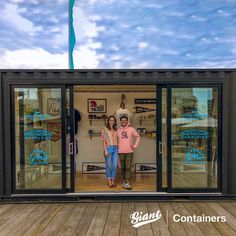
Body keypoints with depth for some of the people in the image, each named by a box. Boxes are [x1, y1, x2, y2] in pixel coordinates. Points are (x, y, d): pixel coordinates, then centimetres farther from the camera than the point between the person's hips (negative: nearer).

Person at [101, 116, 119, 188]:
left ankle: (113, 181, 16)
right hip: (108, 148, -4)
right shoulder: (105, 129, -1)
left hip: (115, 149, 4)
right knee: (108, 166, 3)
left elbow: (117, 140, 14)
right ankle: (109, 182, 14)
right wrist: (105, 150, -13)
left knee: (115, 166, 4)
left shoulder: (115, 130, 12)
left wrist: (118, 149, 6)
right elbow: (103, 140, -5)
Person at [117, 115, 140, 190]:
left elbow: (138, 136, 7)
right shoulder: (118, 130, 4)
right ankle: (124, 181, 22)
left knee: (128, 167, -7)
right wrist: (117, 146, 4)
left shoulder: (131, 129, 0)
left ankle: (127, 182, -5)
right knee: (123, 167, 9)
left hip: (129, 151, -1)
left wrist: (135, 145, 0)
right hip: (121, 152, 2)